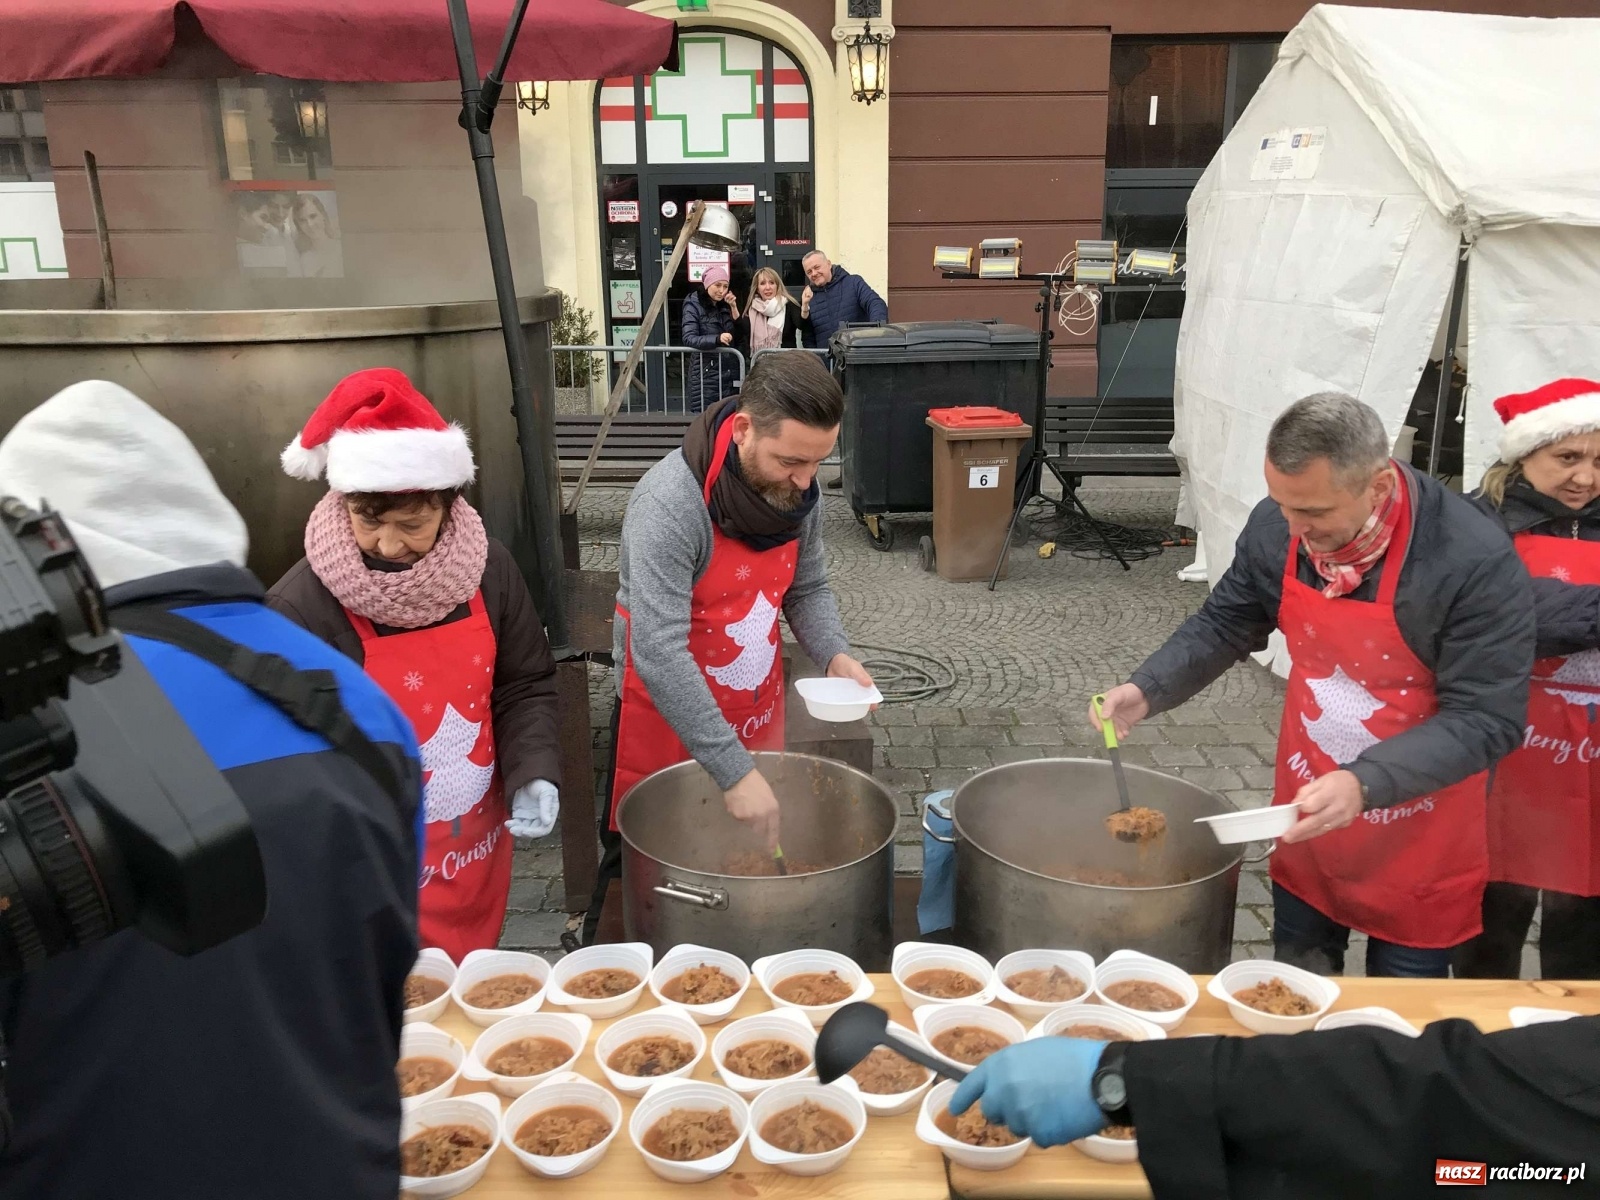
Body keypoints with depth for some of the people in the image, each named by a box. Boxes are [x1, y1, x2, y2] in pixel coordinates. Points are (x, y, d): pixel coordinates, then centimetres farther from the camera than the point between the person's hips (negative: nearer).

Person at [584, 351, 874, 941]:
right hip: (667, 718, -6)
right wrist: (733, 770, -35)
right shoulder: (670, 501, -28)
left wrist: (834, 653, -14)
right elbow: (658, 653, -34)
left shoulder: (798, 491, -8)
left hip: (758, 713, 6)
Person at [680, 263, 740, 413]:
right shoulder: (693, 305, -4)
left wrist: (734, 308, -1)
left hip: (729, 371, 5)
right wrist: (717, 339, -30)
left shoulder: (725, 305, 13)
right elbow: (689, 338, -17)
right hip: (705, 372, -5)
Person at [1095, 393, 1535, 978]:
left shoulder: (1478, 563, -28)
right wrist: (1147, 689, -13)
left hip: (1418, 836, -4)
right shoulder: (1276, 525, -13)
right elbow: (1223, 624, 2)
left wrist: (1364, 783, -37)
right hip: (1307, 814, 4)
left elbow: (1486, 719, -24)